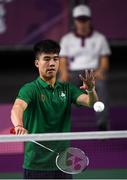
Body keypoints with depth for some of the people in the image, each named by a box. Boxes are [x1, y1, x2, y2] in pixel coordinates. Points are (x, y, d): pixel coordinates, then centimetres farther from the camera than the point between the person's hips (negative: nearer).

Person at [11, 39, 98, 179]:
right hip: (36, 166, -5)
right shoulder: (30, 89, -7)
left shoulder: (67, 89, 9)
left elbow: (91, 102, -5)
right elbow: (17, 107, -27)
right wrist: (19, 125, -50)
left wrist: (91, 89, -29)